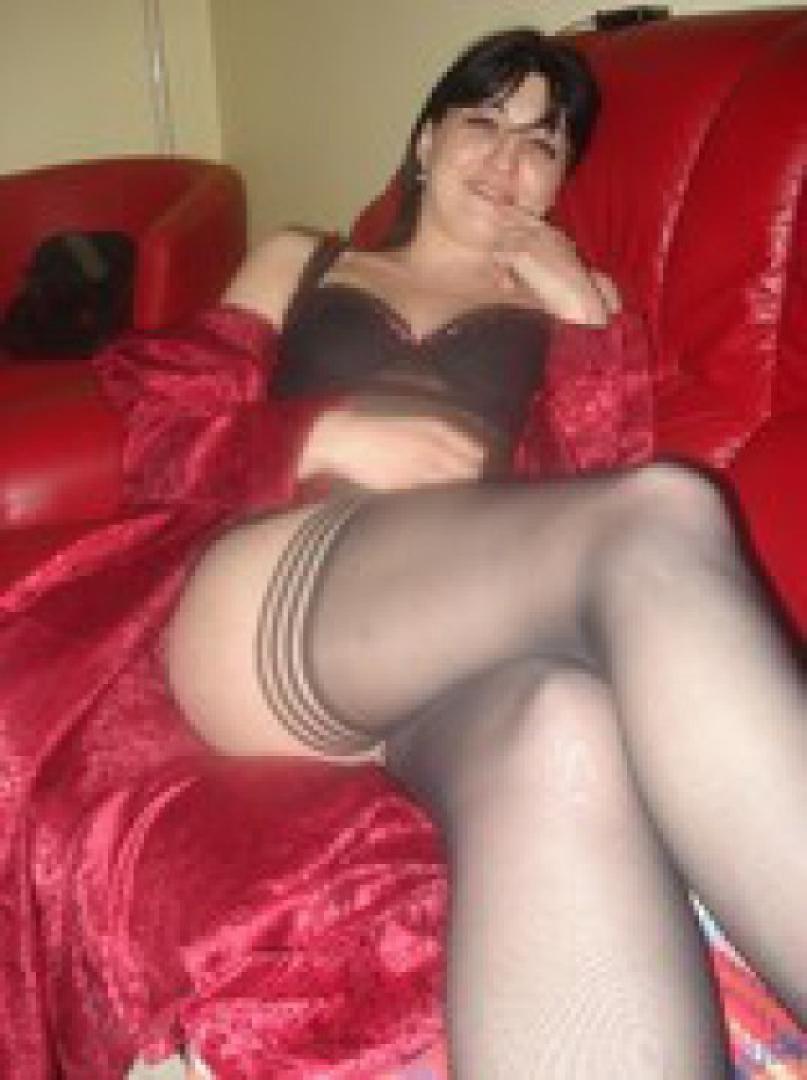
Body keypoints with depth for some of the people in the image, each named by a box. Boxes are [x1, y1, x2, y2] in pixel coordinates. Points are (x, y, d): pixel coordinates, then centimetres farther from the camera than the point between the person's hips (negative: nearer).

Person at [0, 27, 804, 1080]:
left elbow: (606, 491, 14)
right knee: (666, 517, -33)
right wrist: (329, 438, 0)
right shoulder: (299, 263, 31)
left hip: (461, 639, 2)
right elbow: (164, 441, 17)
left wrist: (586, 316, 8)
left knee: (562, 740, -42)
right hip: (253, 614, -1)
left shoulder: (570, 296, 31)